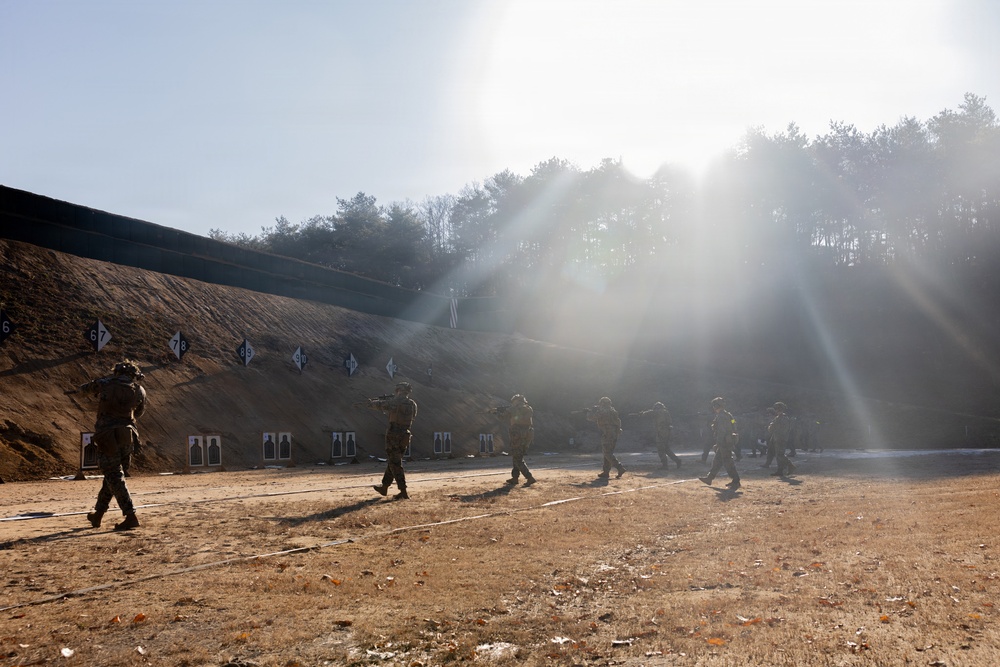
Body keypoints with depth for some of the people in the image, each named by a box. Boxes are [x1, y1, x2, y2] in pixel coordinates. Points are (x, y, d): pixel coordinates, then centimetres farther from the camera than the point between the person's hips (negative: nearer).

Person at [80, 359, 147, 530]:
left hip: (108, 438, -3)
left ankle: (130, 517, -10)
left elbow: (84, 389, 17)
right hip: (127, 438, 3)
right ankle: (98, 514, 26)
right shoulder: (139, 390, 6)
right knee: (113, 476, 18)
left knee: (115, 478, -1)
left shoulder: (106, 383, 0)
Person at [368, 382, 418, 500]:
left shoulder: (395, 402, -14)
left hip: (394, 436, -7)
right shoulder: (412, 404, 7)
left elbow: (380, 405, -1)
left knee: (395, 464, -4)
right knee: (392, 461, 20)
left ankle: (403, 492, -10)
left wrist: (371, 403, 20)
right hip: (404, 436, 7)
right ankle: (384, 487, 31)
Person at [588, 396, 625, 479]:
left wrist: (592, 410, 13)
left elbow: (590, 418, -4)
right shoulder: (612, 411, 11)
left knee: (608, 454, -7)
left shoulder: (601, 412, -11)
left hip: (606, 435, -8)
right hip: (614, 434, 8)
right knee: (608, 453, 15)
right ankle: (606, 472, 18)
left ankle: (620, 468, -20)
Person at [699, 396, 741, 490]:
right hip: (729, 442, 11)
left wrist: (718, 444, -21)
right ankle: (709, 478, 28)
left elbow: (722, 432, -22)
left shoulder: (721, 416, -17)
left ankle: (736, 482, -8)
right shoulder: (727, 415, 16)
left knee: (728, 462, -8)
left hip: (724, 443, -11)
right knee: (717, 461, 18)